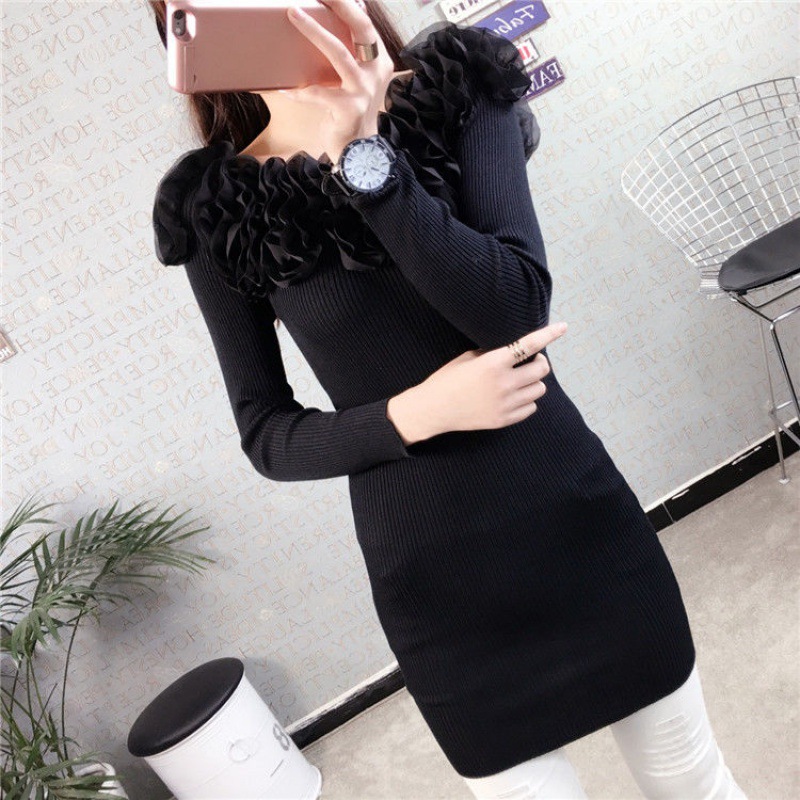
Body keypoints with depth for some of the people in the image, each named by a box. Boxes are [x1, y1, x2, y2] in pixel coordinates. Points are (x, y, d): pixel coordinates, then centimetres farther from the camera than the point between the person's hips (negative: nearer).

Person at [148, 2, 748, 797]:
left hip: (570, 512, 2)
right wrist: (414, 415, -17)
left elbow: (515, 305, -19)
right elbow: (265, 436, -2)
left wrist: (358, 152, -26)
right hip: (423, 572, -1)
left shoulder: (456, 90, -4)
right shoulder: (218, 206, -5)